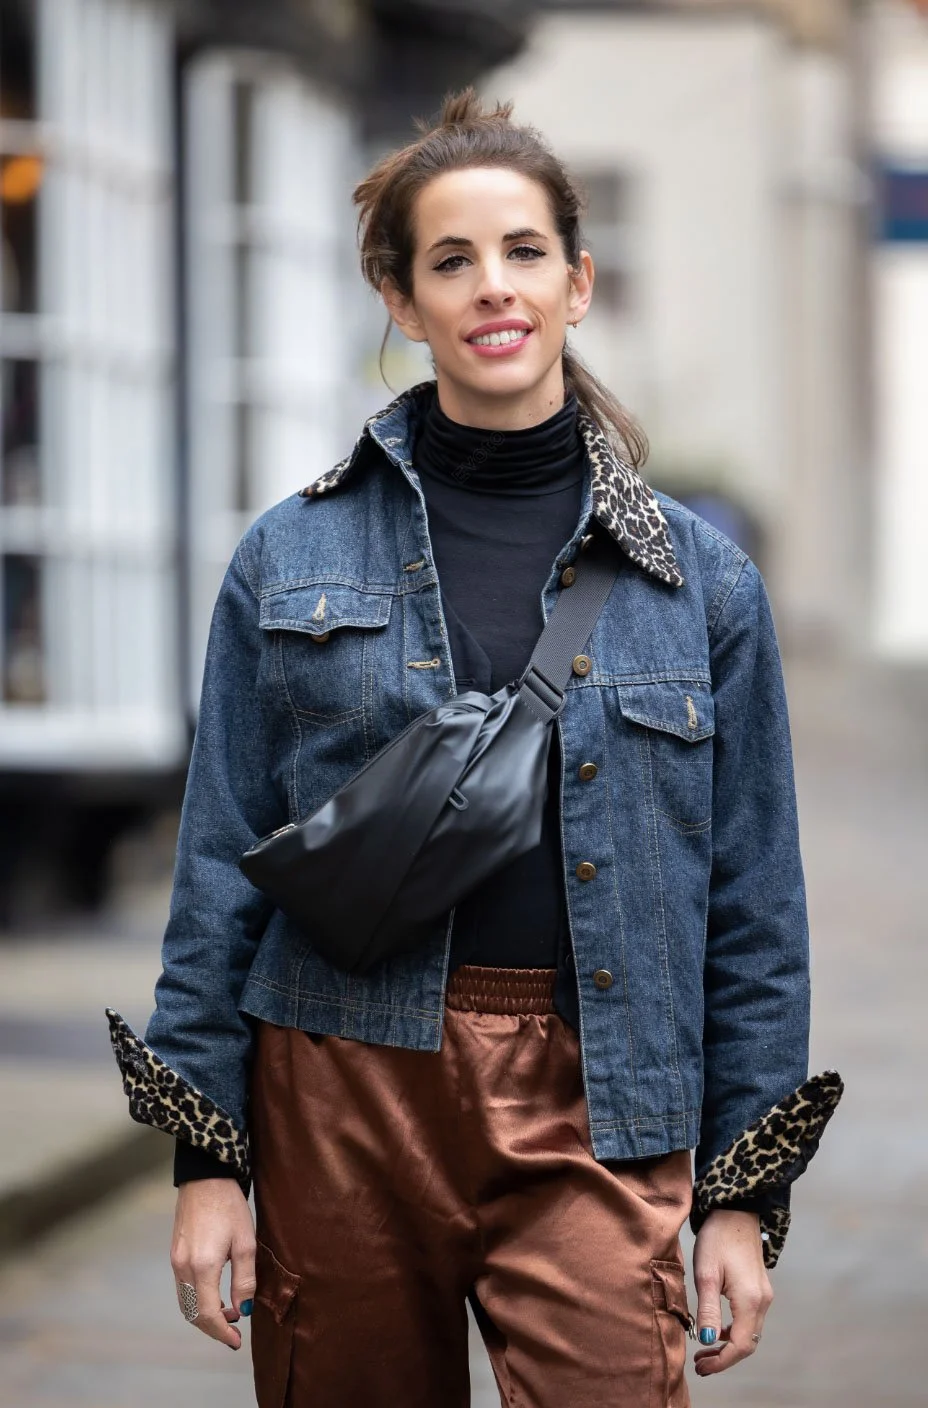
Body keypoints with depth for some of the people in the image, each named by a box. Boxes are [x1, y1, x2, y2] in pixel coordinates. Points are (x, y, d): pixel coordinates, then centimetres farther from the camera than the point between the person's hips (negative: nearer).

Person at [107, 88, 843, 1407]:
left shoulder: (700, 579, 5)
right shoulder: (291, 559, 5)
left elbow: (753, 905, 7)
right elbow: (222, 867, 6)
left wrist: (743, 1197, 3)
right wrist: (207, 1158, 2)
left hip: (590, 1118, 0)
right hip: (345, 1097, 1)